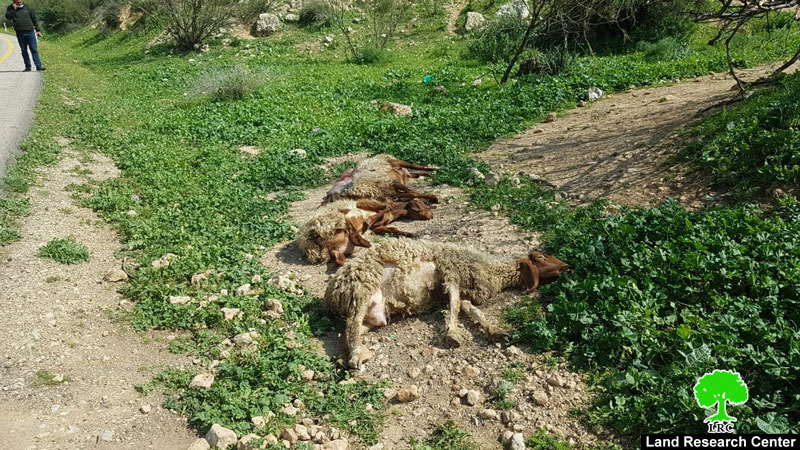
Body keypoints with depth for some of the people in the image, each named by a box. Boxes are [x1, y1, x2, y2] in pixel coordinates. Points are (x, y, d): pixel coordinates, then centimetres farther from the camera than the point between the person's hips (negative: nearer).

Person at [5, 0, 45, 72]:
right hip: (20, 34, 1)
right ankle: (28, 67, 10)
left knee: (34, 50, -5)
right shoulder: (10, 8, 9)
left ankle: (38, 66, -8)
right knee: (24, 51, 6)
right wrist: (13, 9, -13)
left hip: (30, 32, -1)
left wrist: (38, 30, 5)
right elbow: (8, 17, -6)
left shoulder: (28, 8, 8)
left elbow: (35, 19, 11)